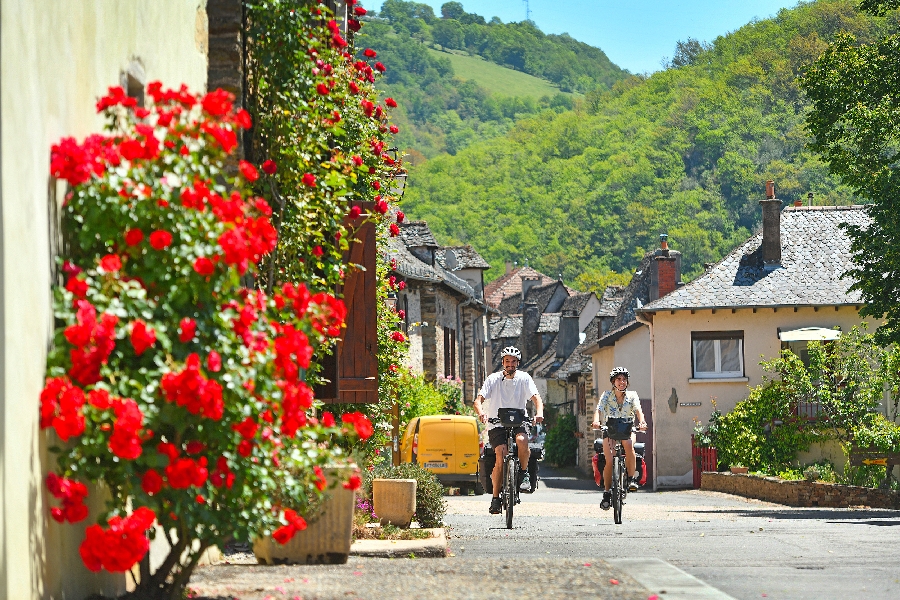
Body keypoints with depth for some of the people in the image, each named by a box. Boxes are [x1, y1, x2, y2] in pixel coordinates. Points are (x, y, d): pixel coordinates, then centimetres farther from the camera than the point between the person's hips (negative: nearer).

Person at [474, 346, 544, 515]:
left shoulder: (524, 378, 2)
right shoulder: (494, 379, 0)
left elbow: (536, 398, -6)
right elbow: (478, 400, -7)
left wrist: (539, 412, -28)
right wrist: (481, 412, -30)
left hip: (518, 424, 1)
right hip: (497, 426, -1)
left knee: (522, 440, -34)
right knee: (501, 455, -22)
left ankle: (524, 473, -8)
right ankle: (495, 498, -12)